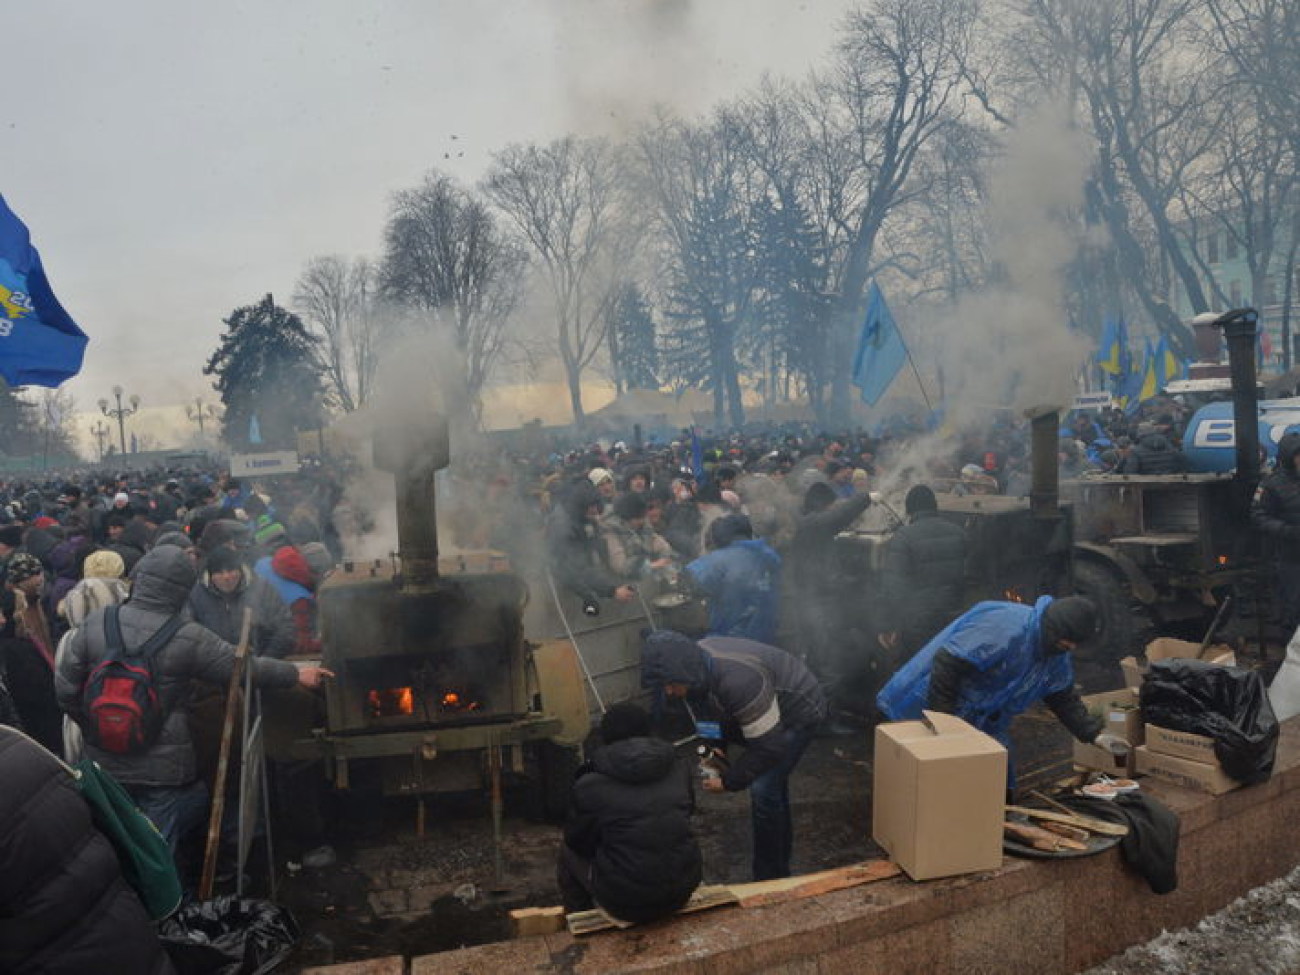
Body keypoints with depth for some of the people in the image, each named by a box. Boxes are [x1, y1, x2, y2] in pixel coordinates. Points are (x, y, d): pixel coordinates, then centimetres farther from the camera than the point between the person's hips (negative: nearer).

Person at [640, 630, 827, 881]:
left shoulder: (737, 681, -41)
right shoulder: (698, 663, -14)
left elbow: (768, 745, -33)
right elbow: (716, 711, 7)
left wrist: (728, 781, -24)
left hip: (800, 710, -9)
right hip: (770, 709, 9)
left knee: (763, 790, -15)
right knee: (772, 783, 21)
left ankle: (770, 881, 2)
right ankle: (780, 865, 41)